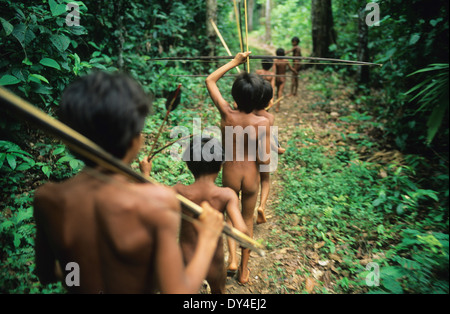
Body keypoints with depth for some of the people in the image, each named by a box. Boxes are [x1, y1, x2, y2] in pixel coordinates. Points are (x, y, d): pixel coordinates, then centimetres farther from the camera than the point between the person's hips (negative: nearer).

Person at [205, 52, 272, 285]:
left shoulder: (226, 114, -17)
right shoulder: (262, 123, -20)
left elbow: (210, 80, -4)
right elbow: (264, 160, -17)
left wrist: (235, 62, -1)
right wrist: (270, 148, 3)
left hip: (230, 175, 0)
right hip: (252, 178, 0)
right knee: (247, 219, 20)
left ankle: (232, 258, 16)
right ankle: (244, 270, 33)